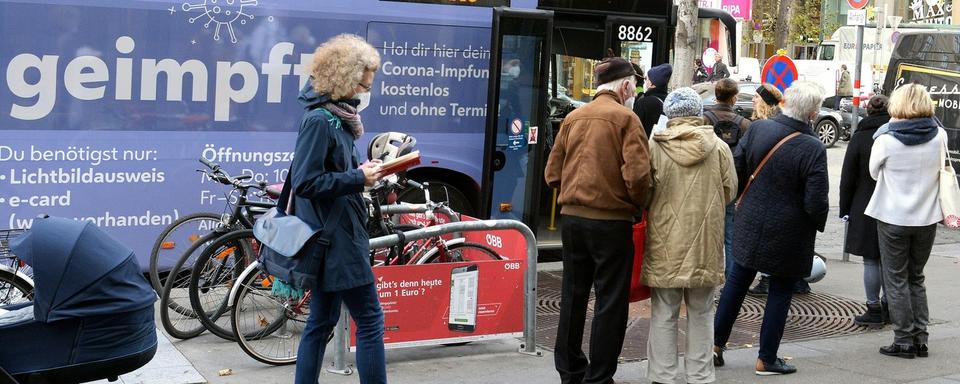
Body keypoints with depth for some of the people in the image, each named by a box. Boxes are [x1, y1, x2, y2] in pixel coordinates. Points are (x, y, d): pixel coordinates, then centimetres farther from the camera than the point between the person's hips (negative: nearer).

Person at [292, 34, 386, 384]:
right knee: (370, 319, -3)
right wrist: (358, 178, -17)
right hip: (336, 240, -10)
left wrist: (362, 172, 2)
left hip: (332, 238, 10)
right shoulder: (319, 120, -17)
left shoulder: (336, 117, 12)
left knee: (322, 321, 13)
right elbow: (305, 182, -22)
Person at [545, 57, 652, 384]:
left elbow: (552, 174, 7)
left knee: (573, 296, 16)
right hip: (611, 221, -6)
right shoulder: (625, 118, -9)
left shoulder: (573, 117, 7)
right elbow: (637, 174, -19)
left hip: (571, 218, 6)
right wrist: (638, 205, -1)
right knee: (610, 302, 5)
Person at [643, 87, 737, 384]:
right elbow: (730, 193, 4)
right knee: (701, 313, 14)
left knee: (664, 314, 8)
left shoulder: (654, 146, -8)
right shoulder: (719, 148, -2)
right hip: (705, 244, 2)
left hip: (665, 243, -1)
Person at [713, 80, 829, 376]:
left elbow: (735, 171, -2)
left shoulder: (758, 129, -9)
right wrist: (819, 222, 2)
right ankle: (766, 359, 19)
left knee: (737, 282, 19)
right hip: (789, 234, -4)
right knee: (780, 292, 11)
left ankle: (716, 345, 26)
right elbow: (816, 204, -19)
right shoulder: (812, 148, -21)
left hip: (750, 225, 4)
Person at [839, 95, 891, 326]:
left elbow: (848, 178, -5)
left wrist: (845, 209, 2)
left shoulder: (859, 138, -6)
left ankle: (874, 309, 5)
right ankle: (889, 306, 20)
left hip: (866, 210, -3)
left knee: (871, 261, 2)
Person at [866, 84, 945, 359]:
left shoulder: (886, 139, -15)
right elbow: (941, 169, 11)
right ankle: (920, 339, 15)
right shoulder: (939, 137, -5)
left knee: (896, 280, 7)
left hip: (893, 218, -4)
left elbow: (874, 172, 1)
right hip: (927, 218, 4)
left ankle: (904, 340, 7)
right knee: (916, 278, 16)